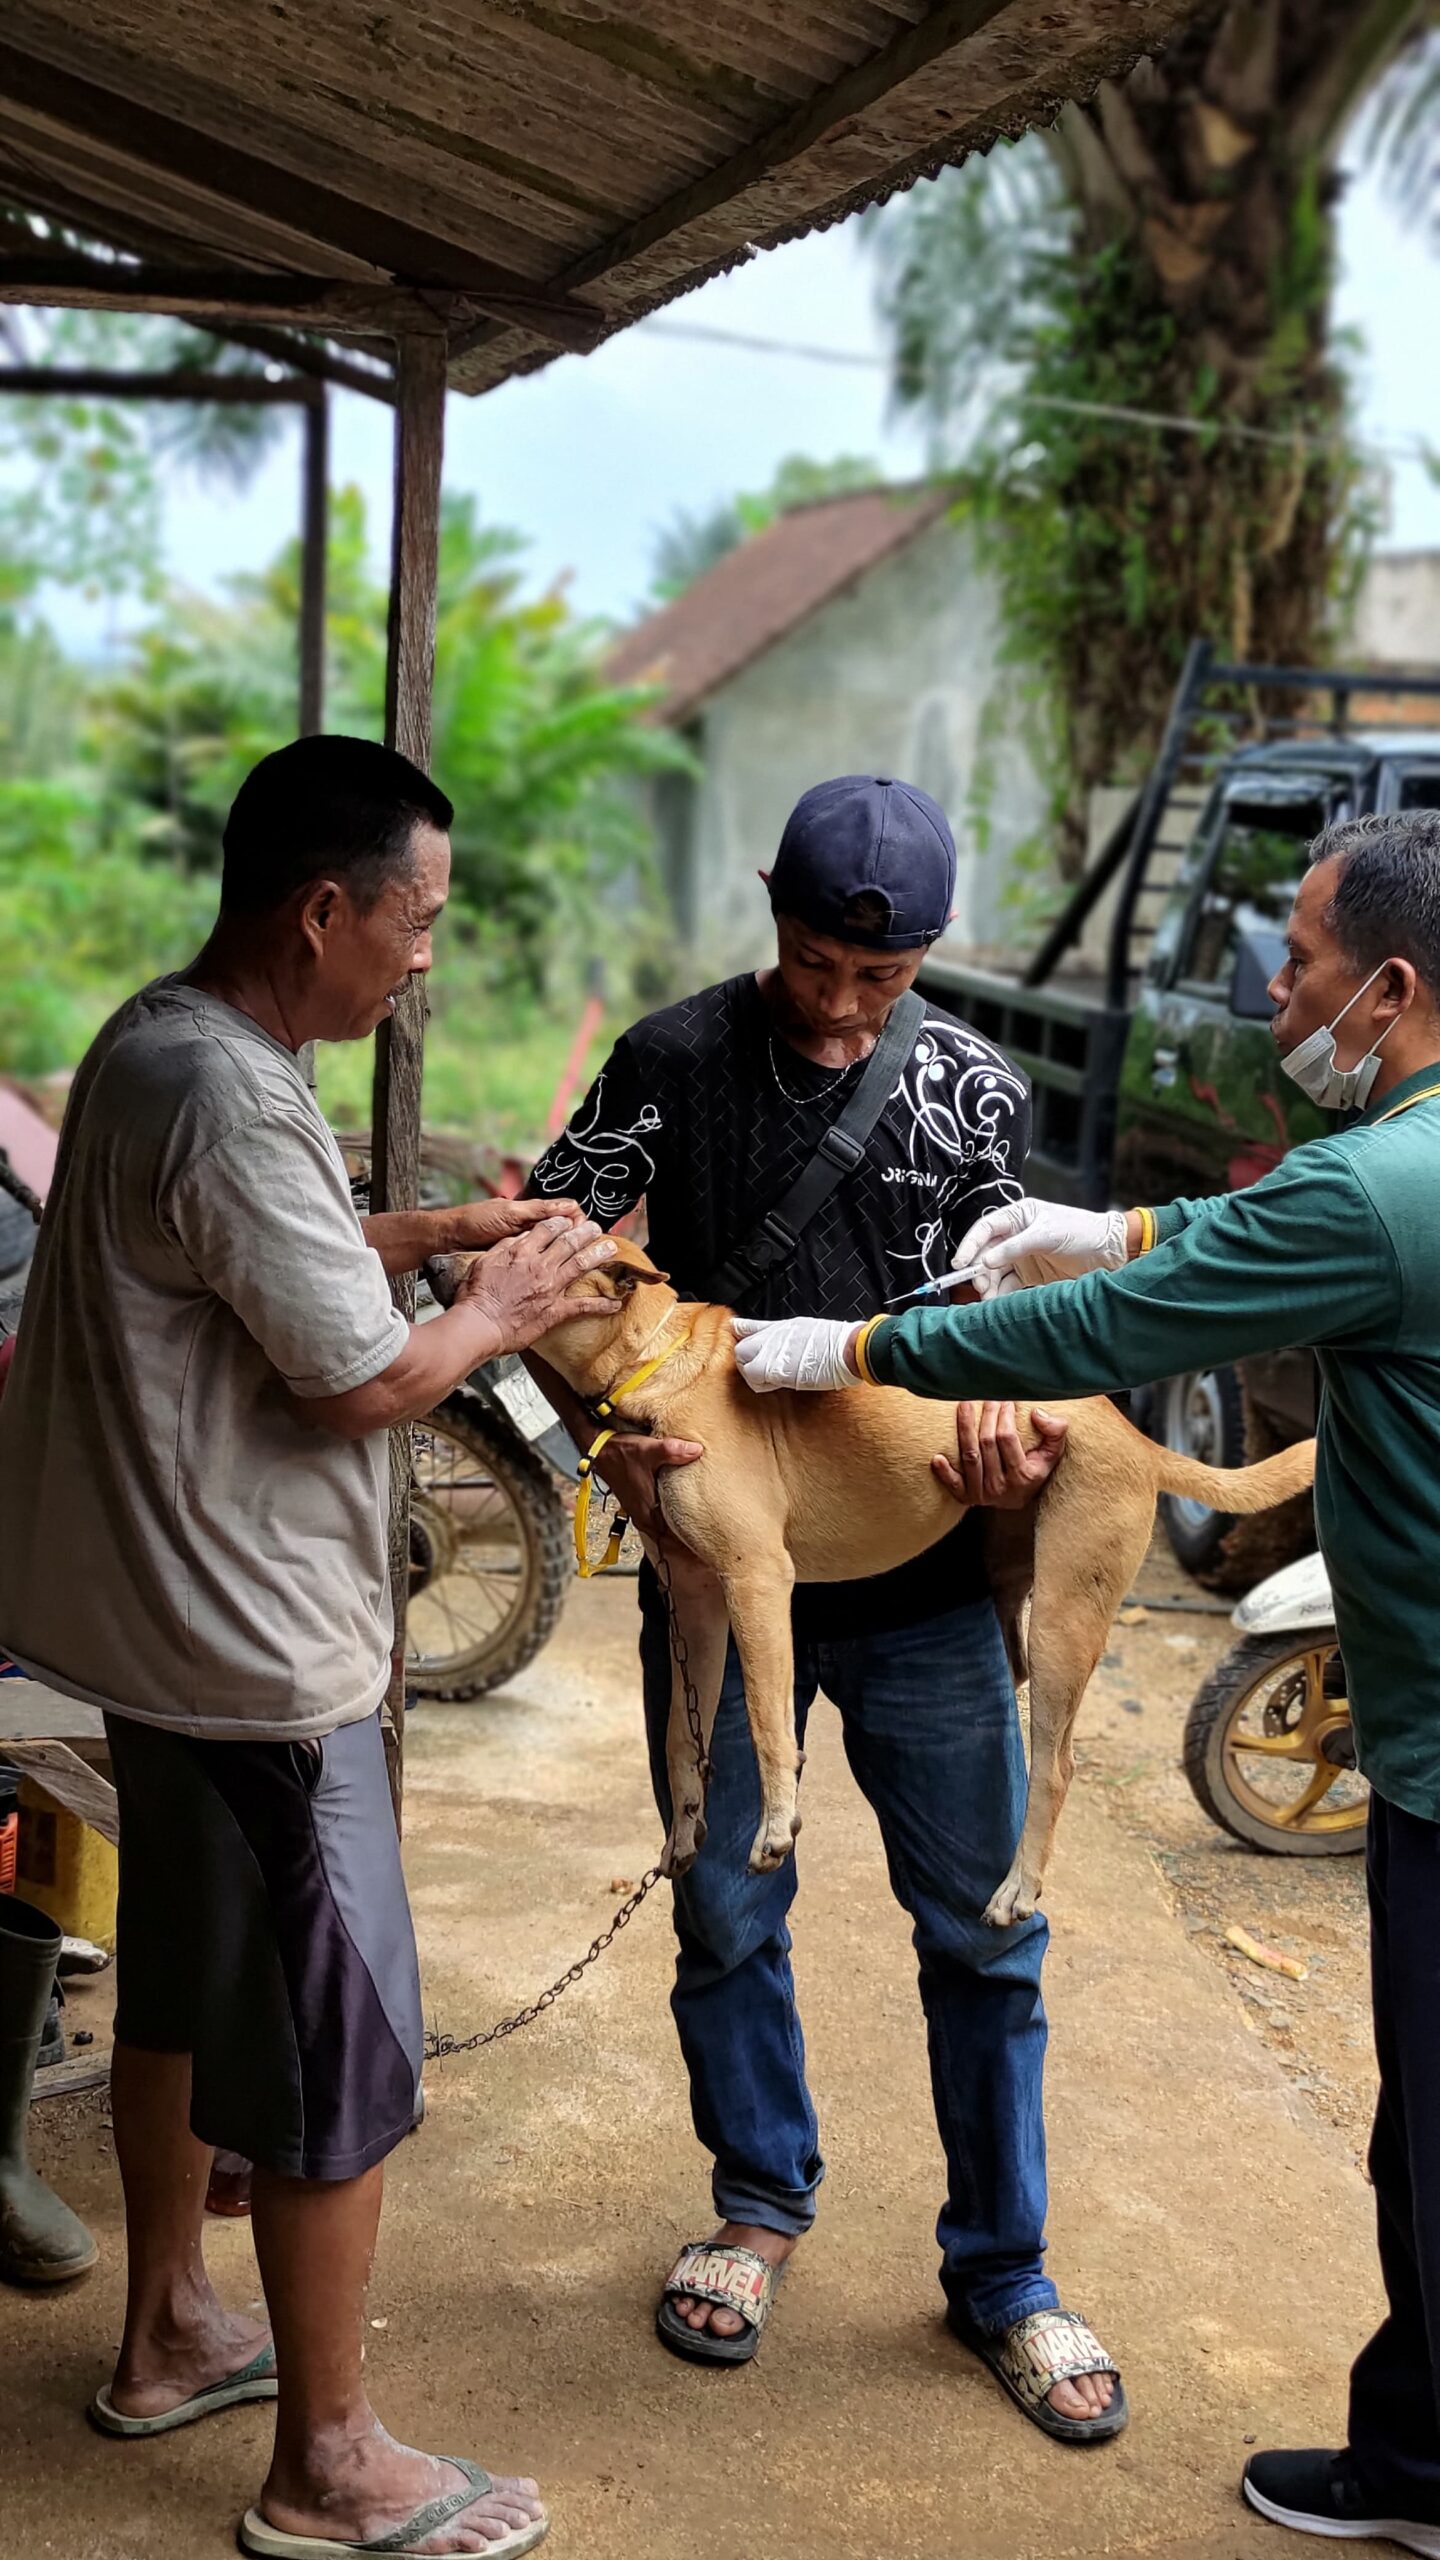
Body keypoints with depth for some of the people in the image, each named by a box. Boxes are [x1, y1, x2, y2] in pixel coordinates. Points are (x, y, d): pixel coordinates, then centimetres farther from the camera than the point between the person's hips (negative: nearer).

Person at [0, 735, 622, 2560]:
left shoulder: (158, 1039, 6)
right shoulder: (229, 1101, -26)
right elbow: (364, 1383, -22)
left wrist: (433, 1231, 9)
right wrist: (501, 1311, -4)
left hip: (160, 1617, 11)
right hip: (255, 1653, -11)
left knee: (181, 1990, 23)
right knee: (340, 2049, 2)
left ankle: (170, 2340, 41)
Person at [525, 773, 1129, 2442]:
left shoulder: (976, 1090, 0)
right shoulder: (677, 1059, -5)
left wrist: (1008, 1425, -17)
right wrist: (609, 1439, -19)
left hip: (920, 1579, 1)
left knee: (981, 1926, 6)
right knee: (727, 1912, 13)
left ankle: (1001, 2275, 23)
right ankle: (761, 2204, 37)